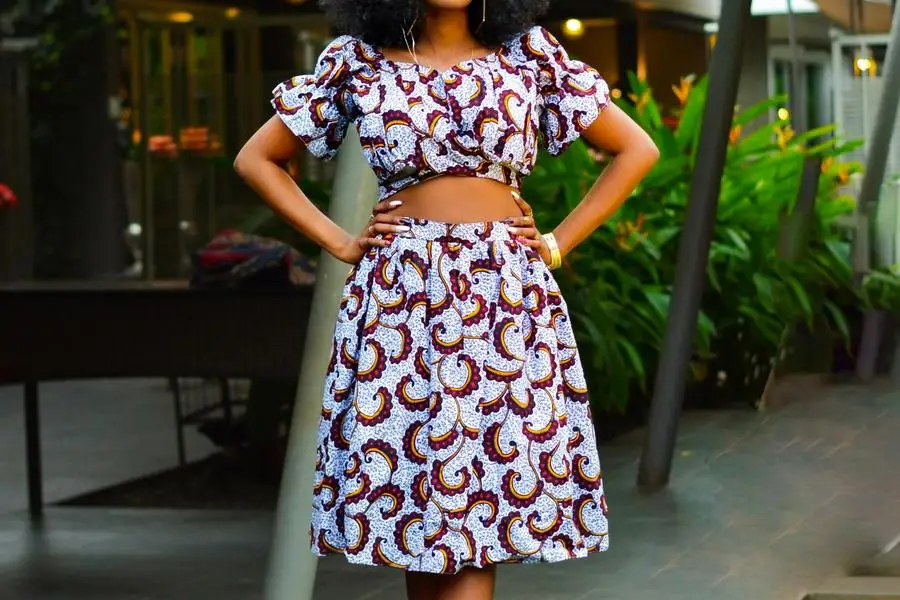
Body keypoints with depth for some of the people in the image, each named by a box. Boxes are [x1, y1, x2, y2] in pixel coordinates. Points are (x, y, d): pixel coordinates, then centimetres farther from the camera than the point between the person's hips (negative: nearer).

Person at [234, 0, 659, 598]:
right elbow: (257, 159, 12)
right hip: (400, 292, 0)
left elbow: (637, 149, 11)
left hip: (506, 292, 0)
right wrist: (338, 242, 4)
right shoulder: (358, 61, 6)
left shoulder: (528, 53, 6)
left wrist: (558, 244, 4)